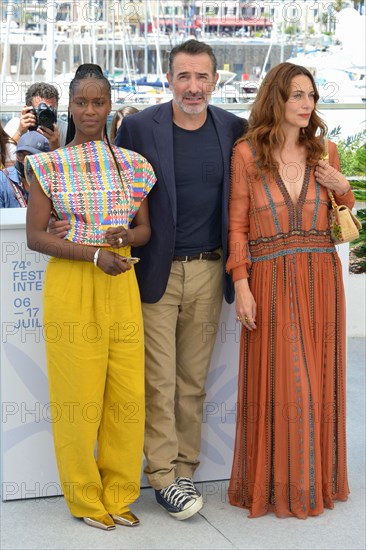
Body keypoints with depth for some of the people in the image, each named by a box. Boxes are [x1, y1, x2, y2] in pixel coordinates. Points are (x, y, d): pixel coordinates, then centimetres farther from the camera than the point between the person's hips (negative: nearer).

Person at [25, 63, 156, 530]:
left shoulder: (132, 164, 8)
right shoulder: (48, 166, -1)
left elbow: (145, 229, 13)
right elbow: (35, 236, -4)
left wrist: (125, 237, -10)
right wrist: (94, 253, -15)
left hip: (121, 285, 3)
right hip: (70, 285, -3)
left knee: (128, 393, 3)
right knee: (79, 394, 0)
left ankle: (118, 495, 19)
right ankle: (85, 498, 16)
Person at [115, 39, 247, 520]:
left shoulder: (234, 129, 3)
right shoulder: (139, 127, -6)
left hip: (209, 272, 3)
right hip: (156, 272, -3)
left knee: (193, 380, 11)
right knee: (159, 382, 1)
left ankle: (185, 468, 23)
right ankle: (162, 475, 12)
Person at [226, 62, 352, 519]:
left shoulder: (324, 152, 8)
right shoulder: (247, 153, -1)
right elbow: (237, 225, -1)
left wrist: (343, 189, -2)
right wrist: (241, 285, -8)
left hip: (321, 276, 3)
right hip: (271, 278, -3)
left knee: (319, 380, 8)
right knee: (277, 382, -1)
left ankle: (316, 481, 23)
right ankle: (276, 485, 13)